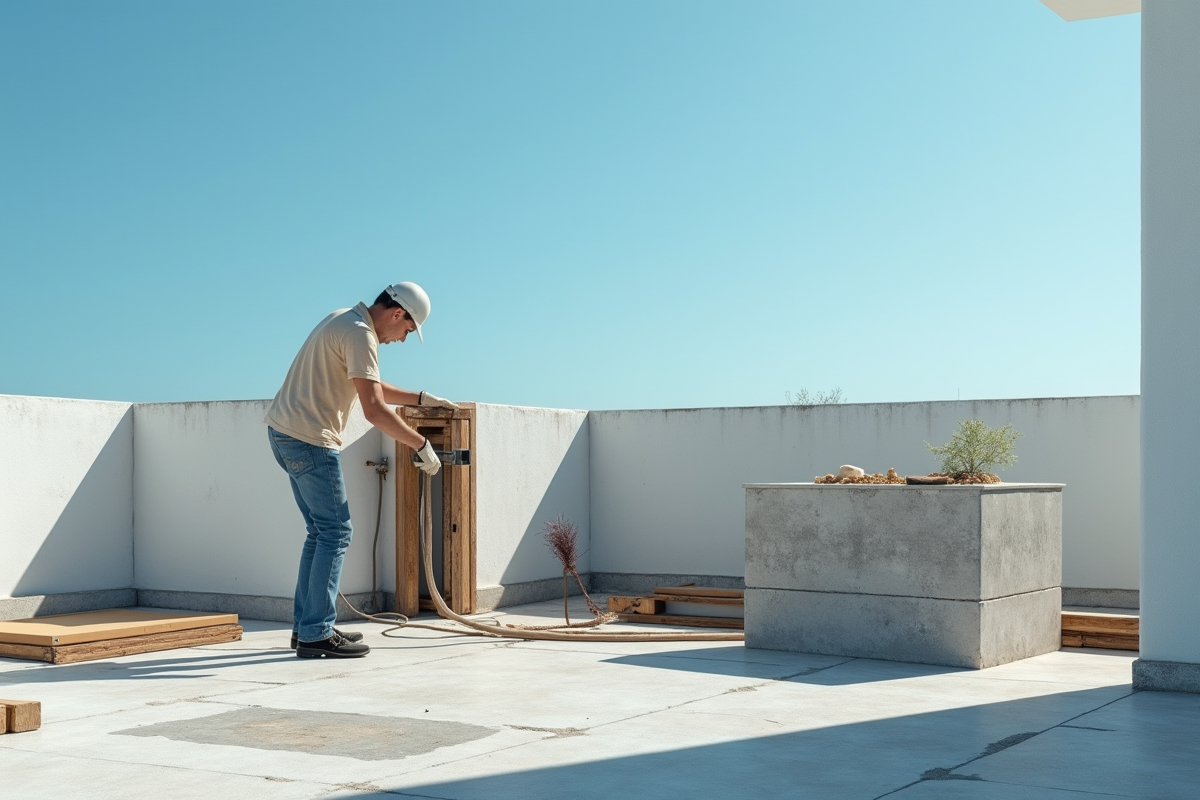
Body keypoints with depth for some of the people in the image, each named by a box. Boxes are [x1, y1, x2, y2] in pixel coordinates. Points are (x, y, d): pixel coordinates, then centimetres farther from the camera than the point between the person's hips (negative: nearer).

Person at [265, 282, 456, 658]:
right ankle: (316, 634, -6)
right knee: (335, 532, -7)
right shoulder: (360, 335, -15)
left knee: (322, 531, 14)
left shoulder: (345, 321, 17)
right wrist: (422, 446, -14)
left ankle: (306, 626, 17)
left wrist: (421, 398, 23)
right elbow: (375, 410, -21)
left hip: (285, 432, 10)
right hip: (310, 440, -10)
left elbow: (370, 387, 28)